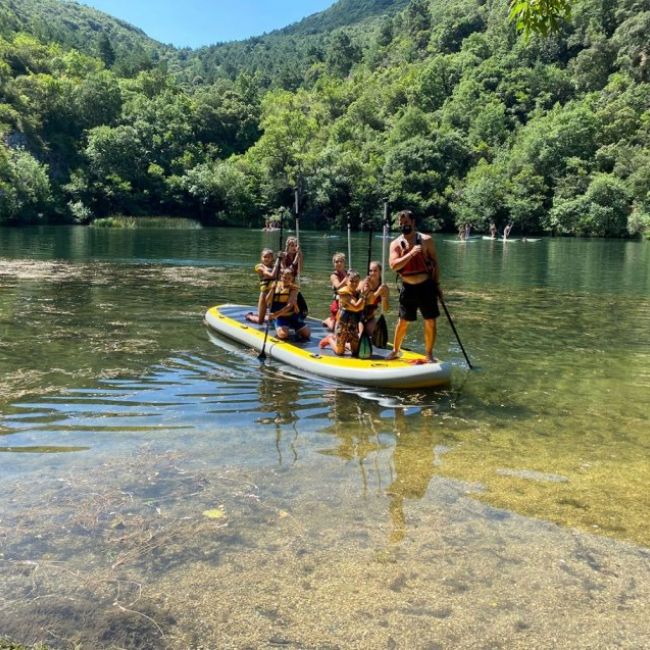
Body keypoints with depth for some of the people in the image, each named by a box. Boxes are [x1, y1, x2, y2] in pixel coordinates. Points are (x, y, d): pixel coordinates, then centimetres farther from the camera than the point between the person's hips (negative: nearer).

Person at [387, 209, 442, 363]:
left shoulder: (426, 240, -2)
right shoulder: (396, 243, -1)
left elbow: (435, 262, 5)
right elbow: (394, 265, -15)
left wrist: (437, 284, 2)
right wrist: (411, 253, -25)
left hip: (426, 286, 0)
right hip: (408, 288, 0)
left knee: (430, 322, 1)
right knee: (403, 322, 9)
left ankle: (429, 354, 14)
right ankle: (395, 350, 26)